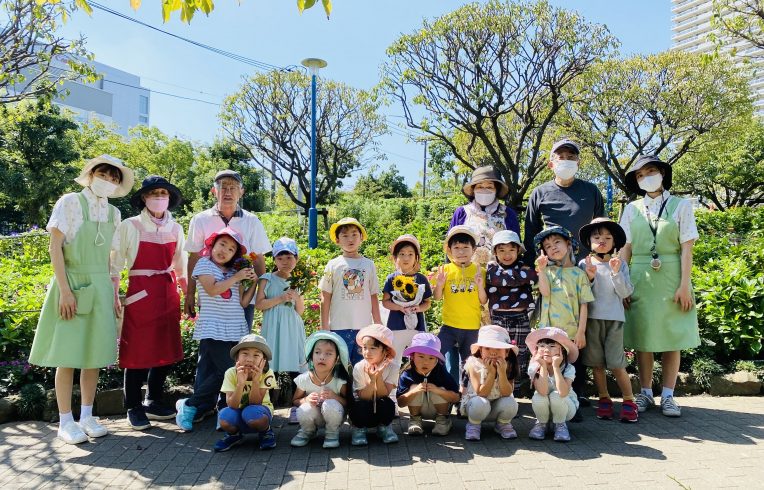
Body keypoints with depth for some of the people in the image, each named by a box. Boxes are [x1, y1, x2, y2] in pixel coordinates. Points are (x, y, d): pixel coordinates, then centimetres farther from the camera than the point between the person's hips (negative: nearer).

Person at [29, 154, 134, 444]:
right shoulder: (71, 202, -5)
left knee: (95, 353, 7)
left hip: (100, 288, 5)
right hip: (73, 283, -5)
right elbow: (55, 247, -8)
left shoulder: (113, 213, 10)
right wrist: (65, 290, -14)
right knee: (68, 355, 0)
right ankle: (66, 422, 10)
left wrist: (116, 294, 9)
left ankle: (87, 416, 18)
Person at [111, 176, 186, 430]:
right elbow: (115, 265, -2)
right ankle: (134, 408, 16)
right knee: (138, 351, 1)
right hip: (140, 294, -4)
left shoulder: (175, 228, 8)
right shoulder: (130, 226, -5)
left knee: (166, 350, 10)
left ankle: (154, 402, 26)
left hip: (169, 294, 5)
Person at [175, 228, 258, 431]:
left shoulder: (235, 272, 16)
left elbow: (243, 302, 12)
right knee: (227, 371, -13)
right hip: (212, 330, -5)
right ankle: (189, 405, 1)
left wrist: (254, 282, 4)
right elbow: (212, 290, -13)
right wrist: (236, 278, -9)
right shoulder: (204, 264, 3)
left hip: (236, 330, 5)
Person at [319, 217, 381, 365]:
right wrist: (324, 327, 0)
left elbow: (374, 297, 9)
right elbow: (325, 298, 3)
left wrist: (378, 325, 8)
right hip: (339, 327, -2)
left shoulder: (369, 265, 6)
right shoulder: (333, 265, 2)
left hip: (364, 326, 2)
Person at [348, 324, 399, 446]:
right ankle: (359, 429, 0)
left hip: (381, 410, 1)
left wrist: (379, 376, -34)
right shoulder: (359, 367, -17)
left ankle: (384, 427, 1)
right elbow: (363, 397, -19)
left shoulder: (391, 367, -16)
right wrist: (372, 380, -34)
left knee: (388, 403, -31)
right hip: (364, 412, -1)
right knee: (359, 405, -33)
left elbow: (383, 395, -20)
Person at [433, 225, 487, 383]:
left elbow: (483, 301, 1)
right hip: (449, 325, -1)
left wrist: (480, 286, -17)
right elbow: (437, 297, 1)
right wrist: (439, 285, -18)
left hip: (472, 327, 1)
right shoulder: (445, 270, 0)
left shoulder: (479, 271, 0)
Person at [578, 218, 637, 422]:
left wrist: (616, 273, -13)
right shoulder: (584, 264, 5)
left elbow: (625, 293, -2)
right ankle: (604, 399, 21)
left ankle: (629, 400, 13)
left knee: (616, 363, -3)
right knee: (596, 363, 7)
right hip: (591, 318, 1)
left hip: (614, 318, -1)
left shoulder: (620, 265, 5)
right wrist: (590, 277, -12)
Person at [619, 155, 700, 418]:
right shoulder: (632, 209, 9)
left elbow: (686, 248, -1)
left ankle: (668, 396, 12)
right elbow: (625, 249, 6)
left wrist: (684, 285, -8)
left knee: (672, 338, 2)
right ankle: (645, 393, 16)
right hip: (640, 279, 2)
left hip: (671, 278, -1)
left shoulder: (681, 205, 3)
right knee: (642, 338, 4)